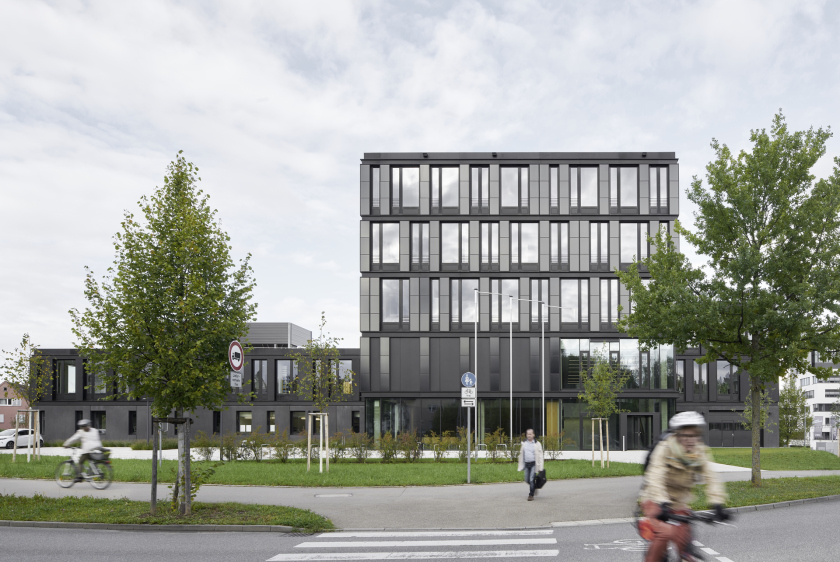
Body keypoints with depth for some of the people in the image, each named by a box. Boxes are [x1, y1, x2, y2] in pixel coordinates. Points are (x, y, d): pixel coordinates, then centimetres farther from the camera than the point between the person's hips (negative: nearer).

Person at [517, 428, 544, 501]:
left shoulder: (537, 444, -2)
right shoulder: (524, 443, 10)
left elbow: (540, 456, -2)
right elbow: (521, 455, 17)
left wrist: (540, 467, -8)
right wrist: (521, 466, 14)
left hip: (534, 464, -4)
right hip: (526, 464, 5)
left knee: (532, 479, -10)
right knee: (527, 480, 7)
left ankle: (531, 495, -2)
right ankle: (533, 487, 36)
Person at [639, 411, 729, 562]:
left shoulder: (700, 452, -7)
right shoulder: (665, 449, -22)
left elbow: (711, 479, -15)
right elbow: (656, 478, -33)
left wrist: (718, 504, -30)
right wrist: (663, 504, -47)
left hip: (679, 503, 5)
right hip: (655, 500, -4)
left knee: (684, 541, -7)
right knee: (664, 533, -26)